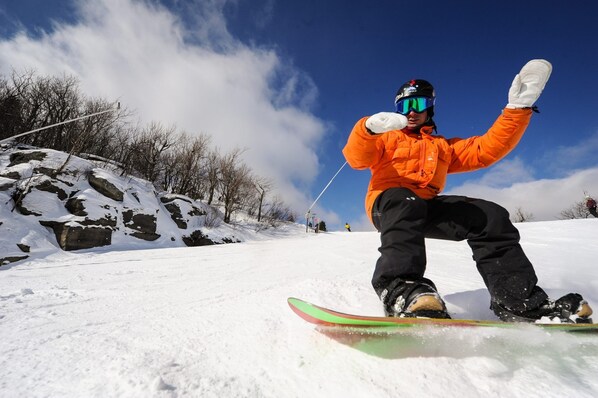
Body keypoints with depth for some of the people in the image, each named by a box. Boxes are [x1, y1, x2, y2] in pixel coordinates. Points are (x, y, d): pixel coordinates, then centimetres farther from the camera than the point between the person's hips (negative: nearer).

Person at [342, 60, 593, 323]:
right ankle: (400, 287, -53)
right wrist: (369, 128, -25)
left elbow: (487, 148, 15)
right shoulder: (386, 138, 18)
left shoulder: (444, 147, 30)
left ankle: (520, 300, -17)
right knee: (404, 203, -38)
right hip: (387, 203, -3)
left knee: (488, 215, -18)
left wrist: (518, 107, 3)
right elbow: (357, 158, -3)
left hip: (426, 209, 4)